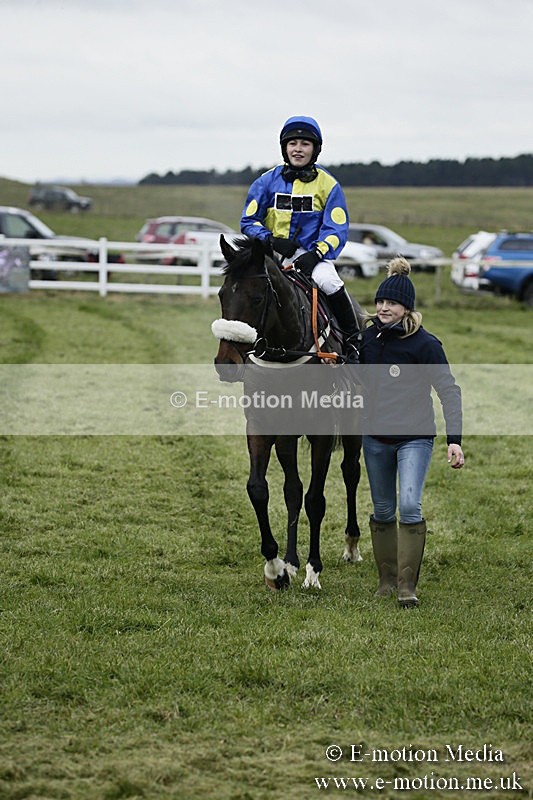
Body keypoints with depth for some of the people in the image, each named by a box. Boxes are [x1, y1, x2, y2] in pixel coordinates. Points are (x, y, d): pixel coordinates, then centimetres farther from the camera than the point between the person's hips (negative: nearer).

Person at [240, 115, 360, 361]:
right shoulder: (267, 181, 7)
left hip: (311, 254, -2)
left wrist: (315, 254, -19)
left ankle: (352, 340, -13)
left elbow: (336, 230, -1)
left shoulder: (327, 184, 4)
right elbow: (249, 221, 6)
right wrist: (272, 241, -13)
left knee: (328, 281, -32)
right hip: (272, 254, 2)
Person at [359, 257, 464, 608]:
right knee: (383, 511, 11)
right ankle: (387, 579, 24)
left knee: (410, 506, -17)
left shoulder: (424, 343, -11)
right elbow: (357, 381, 19)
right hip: (375, 437, 5)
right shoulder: (368, 337, 3)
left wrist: (454, 440, -18)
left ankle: (408, 585, -11)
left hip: (415, 437, -5)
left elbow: (449, 391, -11)